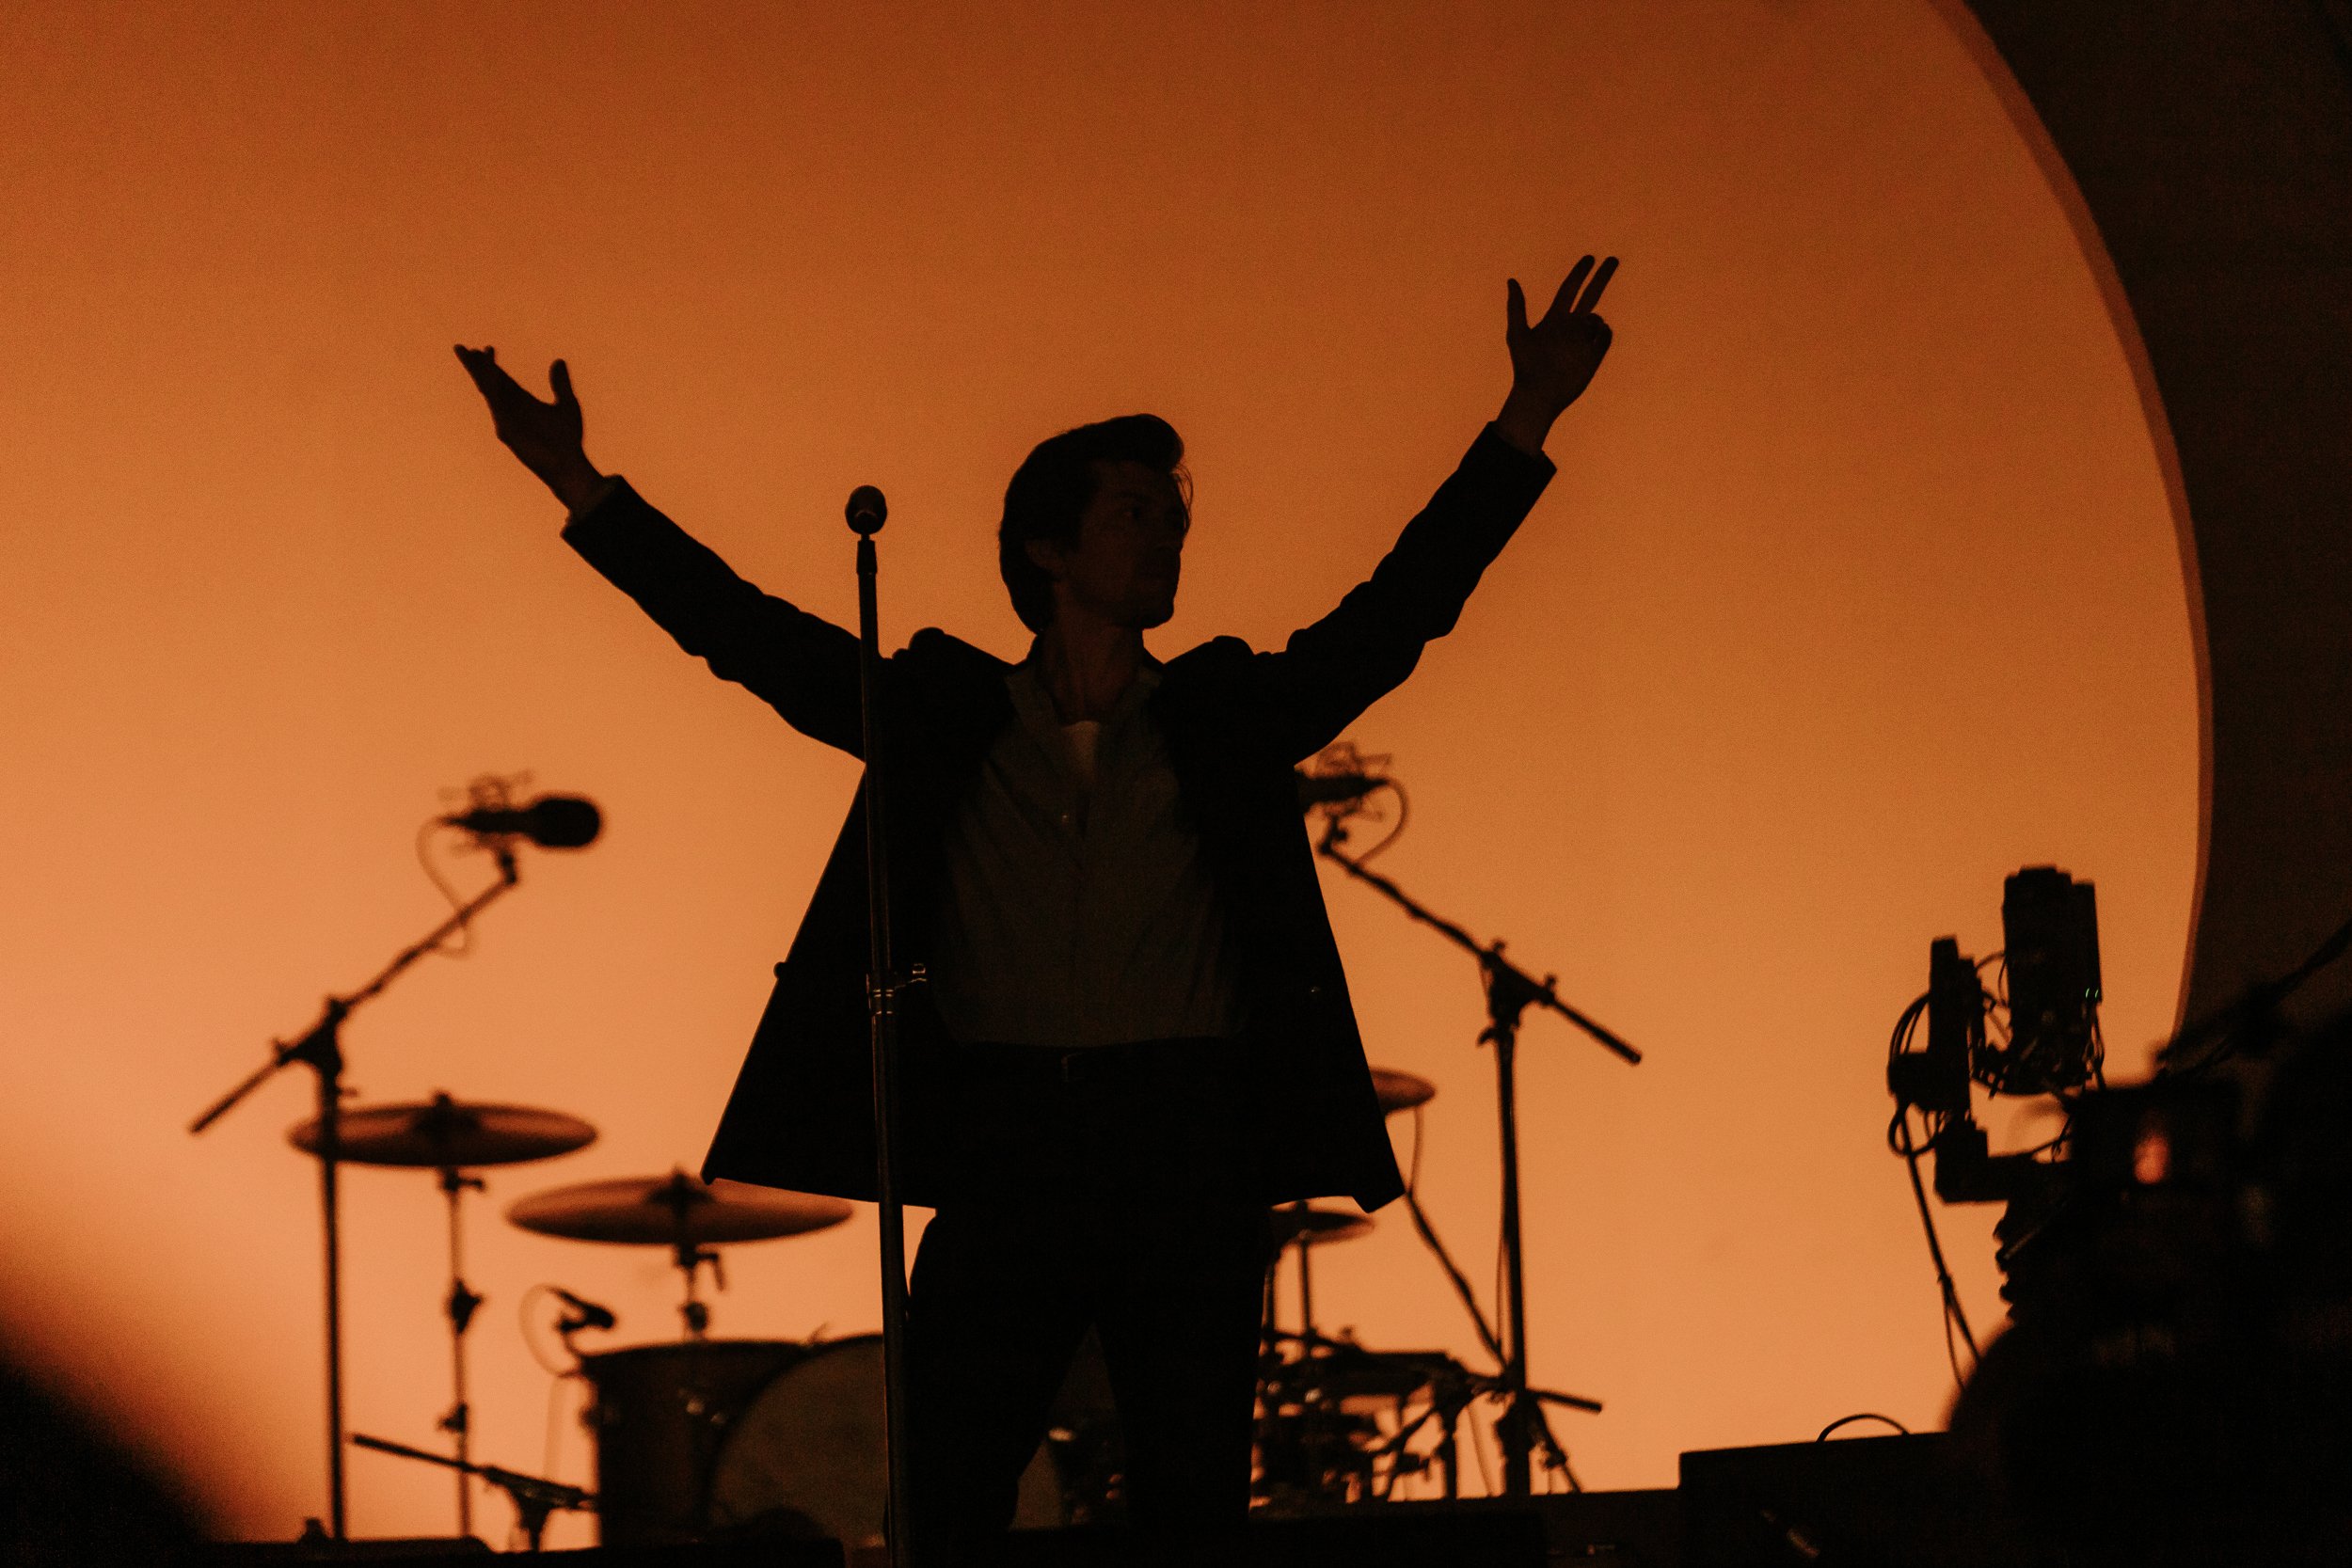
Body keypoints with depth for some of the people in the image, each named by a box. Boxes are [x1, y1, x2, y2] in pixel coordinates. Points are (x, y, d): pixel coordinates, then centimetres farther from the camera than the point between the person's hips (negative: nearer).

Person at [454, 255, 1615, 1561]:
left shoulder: (1232, 717, 12)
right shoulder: (943, 721, 10)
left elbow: (1397, 611, 5)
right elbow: (749, 633, 7)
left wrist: (1524, 424, -4)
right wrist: (580, 487, 1)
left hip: (1192, 1157, 0)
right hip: (1003, 1147, 0)